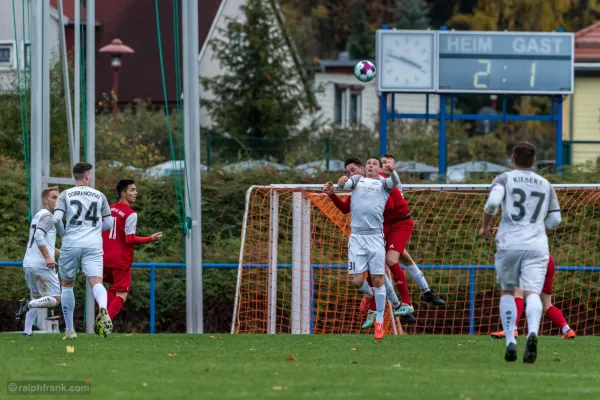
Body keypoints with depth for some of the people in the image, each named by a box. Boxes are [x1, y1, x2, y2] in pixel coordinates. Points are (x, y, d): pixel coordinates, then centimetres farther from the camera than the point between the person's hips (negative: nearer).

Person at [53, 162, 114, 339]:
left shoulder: (66, 195, 4)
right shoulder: (99, 196, 9)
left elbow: (56, 219, -8)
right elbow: (109, 224, 10)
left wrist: (64, 234, 11)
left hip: (71, 245, 0)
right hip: (93, 245, 0)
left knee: (67, 284, 16)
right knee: (96, 282, -10)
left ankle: (69, 329, 16)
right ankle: (103, 308, -45)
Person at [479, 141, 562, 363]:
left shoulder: (504, 179, 7)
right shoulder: (546, 185, 17)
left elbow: (493, 202, -11)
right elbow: (555, 220, 15)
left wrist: (485, 226, 4)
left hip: (509, 244, -1)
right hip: (537, 246, 1)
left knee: (508, 292, 16)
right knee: (532, 293, -11)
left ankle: (510, 342, 4)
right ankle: (532, 332, -39)